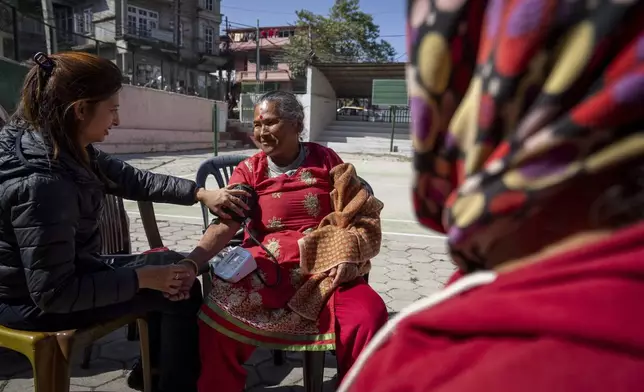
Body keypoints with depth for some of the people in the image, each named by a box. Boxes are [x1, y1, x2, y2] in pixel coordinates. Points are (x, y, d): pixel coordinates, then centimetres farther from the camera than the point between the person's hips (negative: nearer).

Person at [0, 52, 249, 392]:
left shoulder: (68, 150, -5)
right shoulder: (41, 184, -34)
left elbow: (132, 180, 4)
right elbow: (55, 294, -30)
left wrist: (201, 194, -4)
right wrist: (141, 278, -24)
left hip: (67, 272, 9)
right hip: (35, 303, -9)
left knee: (170, 265, 16)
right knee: (182, 293, -7)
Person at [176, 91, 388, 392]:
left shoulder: (325, 160, 7)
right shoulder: (248, 171, 6)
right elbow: (224, 225, -7)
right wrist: (190, 263, -22)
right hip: (267, 267, 1)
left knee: (370, 316, -24)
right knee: (217, 316, -23)